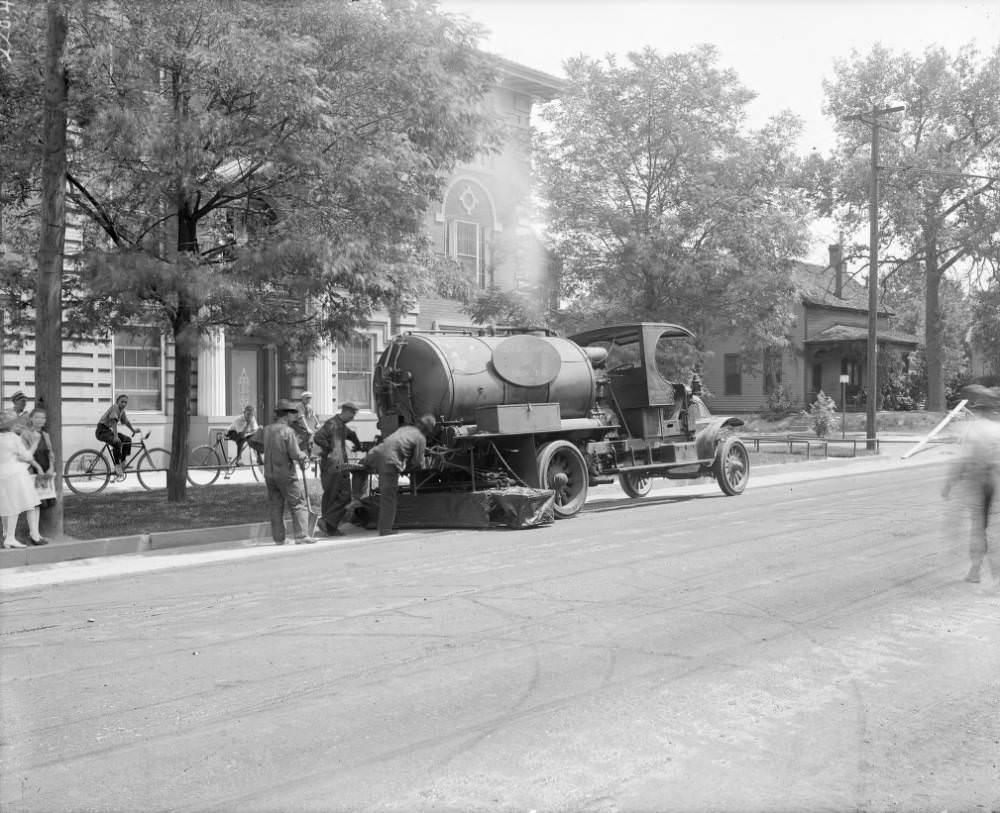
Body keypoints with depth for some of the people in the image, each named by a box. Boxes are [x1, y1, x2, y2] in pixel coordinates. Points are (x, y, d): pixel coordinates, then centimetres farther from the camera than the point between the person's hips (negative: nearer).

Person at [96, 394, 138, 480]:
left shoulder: (122, 411, 11)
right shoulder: (115, 407, -17)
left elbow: (126, 422, 18)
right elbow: (113, 421, -28)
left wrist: (133, 429, 1)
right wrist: (115, 436, -37)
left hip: (108, 430, 10)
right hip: (102, 430, -10)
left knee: (127, 440, 2)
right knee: (117, 442, -32)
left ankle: (122, 463, 9)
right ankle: (117, 467, -27)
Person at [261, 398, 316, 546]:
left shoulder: (267, 430, 3)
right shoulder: (288, 431, -15)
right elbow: (295, 455, -18)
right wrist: (303, 455, 2)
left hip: (269, 474, 6)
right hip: (286, 474, -6)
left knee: (275, 506, 11)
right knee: (298, 504, 0)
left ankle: (278, 538, 14)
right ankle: (301, 536, -5)